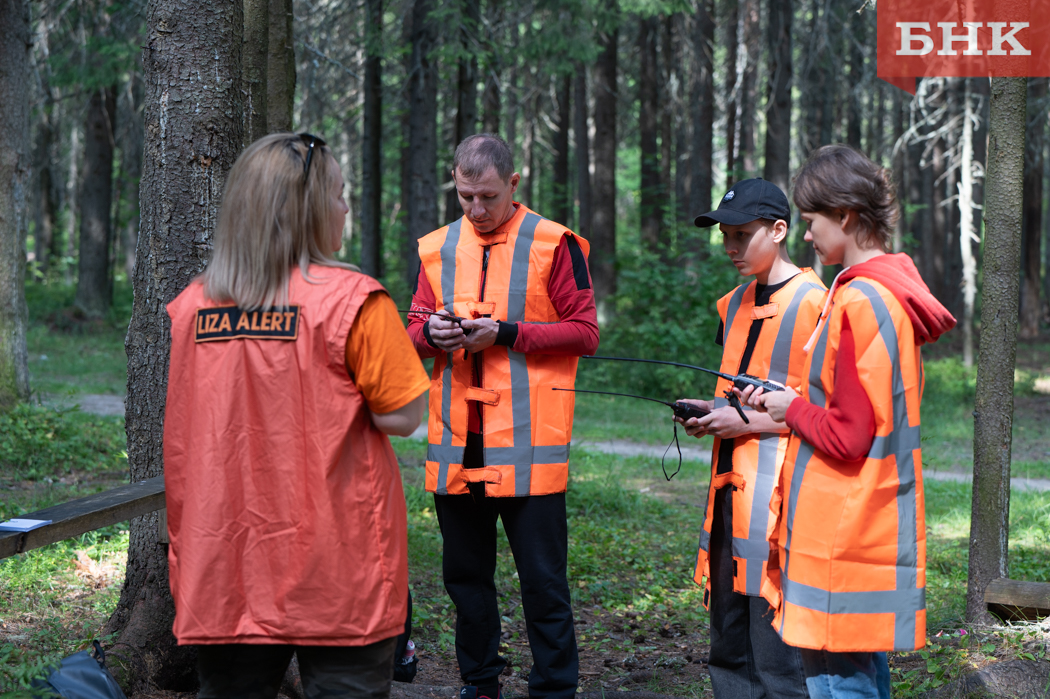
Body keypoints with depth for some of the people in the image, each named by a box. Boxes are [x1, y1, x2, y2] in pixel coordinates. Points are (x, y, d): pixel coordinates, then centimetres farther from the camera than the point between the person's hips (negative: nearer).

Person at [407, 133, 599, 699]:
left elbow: (584, 332, -5)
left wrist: (505, 334, -15)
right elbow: (414, 330, 16)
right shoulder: (438, 248, 11)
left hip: (528, 444, -4)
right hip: (456, 445, 4)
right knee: (465, 573, 12)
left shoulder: (554, 245, -2)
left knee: (542, 578, 0)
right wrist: (431, 333, -8)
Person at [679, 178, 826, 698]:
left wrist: (751, 421, -13)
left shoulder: (814, 303, -9)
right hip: (730, 489, 8)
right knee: (729, 651, 12)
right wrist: (714, 413, 9)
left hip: (780, 496, -8)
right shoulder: (735, 304, 17)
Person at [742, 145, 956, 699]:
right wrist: (793, 404, 12)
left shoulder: (859, 302, -18)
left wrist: (791, 408, -3)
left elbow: (846, 437, -20)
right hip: (872, 527, 10)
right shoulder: (893, 290, 12)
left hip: (844, 533, -10)